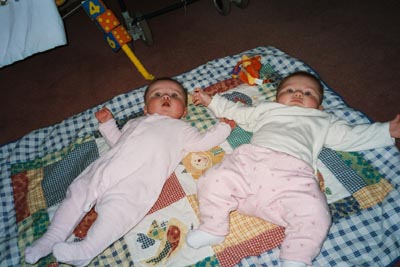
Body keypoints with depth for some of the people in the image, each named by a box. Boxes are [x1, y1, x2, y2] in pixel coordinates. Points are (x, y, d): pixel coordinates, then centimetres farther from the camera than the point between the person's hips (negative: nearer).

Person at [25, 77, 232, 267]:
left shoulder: (180, 129, 20)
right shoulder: (135, 123, 35)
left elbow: (202, 142, 13)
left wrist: (223, 127, 13)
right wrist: (108, 123, 34)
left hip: (136, 182, -6)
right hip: (105, 168, 6)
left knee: (116, 209, -29)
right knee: (77, 194, 0)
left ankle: (85, 250, -23)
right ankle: (52, 238, 11)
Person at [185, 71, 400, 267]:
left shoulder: (323, 122, 37)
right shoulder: (265, 110, 39)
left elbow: (351, 136, 36)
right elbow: (235, 111, 44)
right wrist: (211, 101, 41)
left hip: (292, 173, -1)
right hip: (250, 160, 2)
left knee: (315, 215, -26)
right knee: (213, 181, -18)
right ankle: (212, 229, 3)